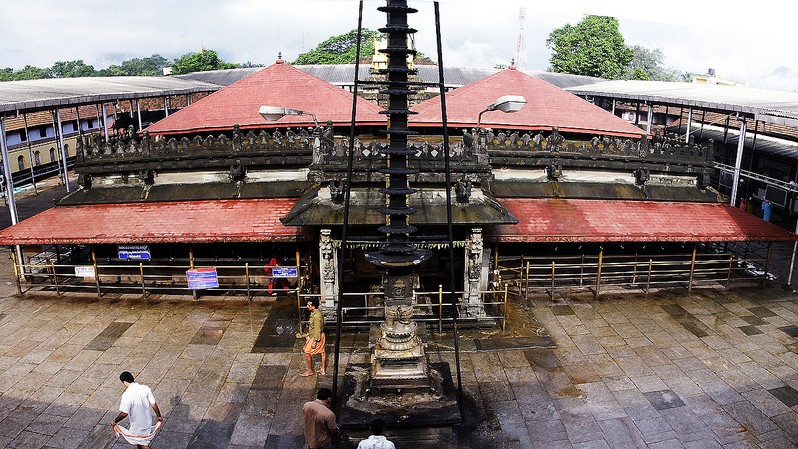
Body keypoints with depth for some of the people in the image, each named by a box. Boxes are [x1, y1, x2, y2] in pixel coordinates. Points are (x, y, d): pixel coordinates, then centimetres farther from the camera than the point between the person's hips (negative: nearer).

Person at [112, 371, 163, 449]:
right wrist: (159, 416, 4)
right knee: (139, 442, 29)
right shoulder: (146, 388, -13)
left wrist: (115, 421, -6)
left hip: (137, 424, -5)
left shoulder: (126, 395, -26)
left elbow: (124, 413, -24)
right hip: (147, 421, 5)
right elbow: (153, 404, -8)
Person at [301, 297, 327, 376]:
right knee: (322, 352, 16)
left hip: (316, 337, -9)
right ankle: (323, 370, 28)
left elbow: (317, 330, -26)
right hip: (321, 336, 9)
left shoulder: (316, 316, -29)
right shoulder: (318, 312, 1)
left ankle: (310, 370, 18)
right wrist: (308, 334, 22)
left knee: (307, 352, 5)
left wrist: (314, 342, -21)